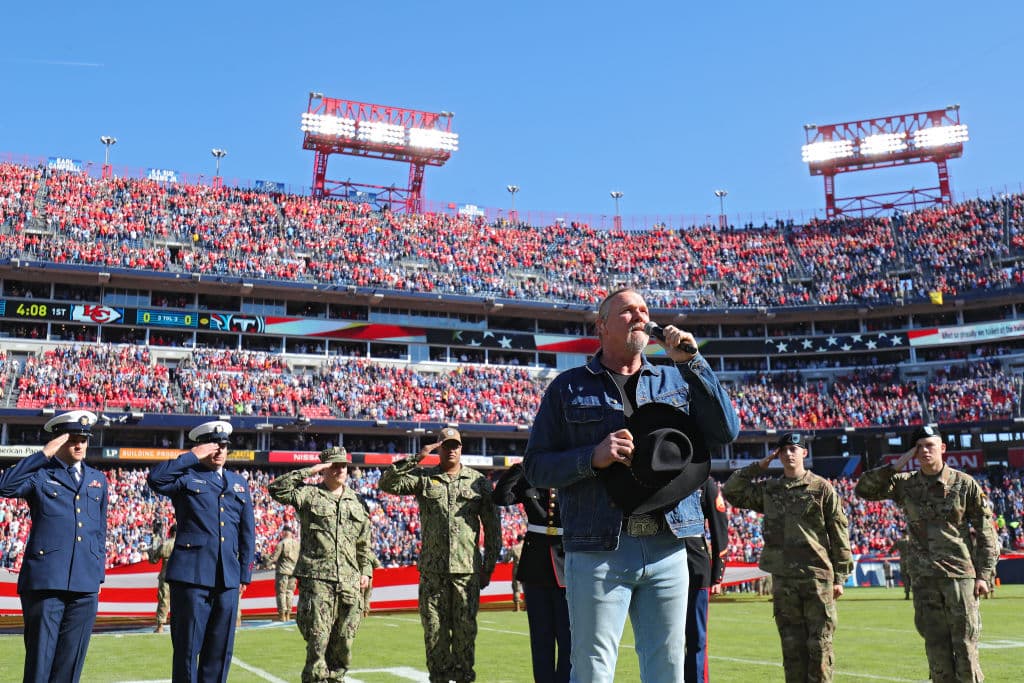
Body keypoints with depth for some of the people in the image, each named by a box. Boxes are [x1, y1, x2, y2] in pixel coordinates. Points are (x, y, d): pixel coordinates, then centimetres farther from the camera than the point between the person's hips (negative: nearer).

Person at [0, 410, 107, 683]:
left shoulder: (98, 480, 17)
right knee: (39, 658, -1)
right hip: (45, 580, -4)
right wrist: (45, 454, -15)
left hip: (85, 587, 4)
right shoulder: (40, 474, 4)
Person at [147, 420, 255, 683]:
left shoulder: (239, 483, 17)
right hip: (192, 574, -4)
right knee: (187, 646, 1)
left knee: (221, 648, 8)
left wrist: (245, 574, 12)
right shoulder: (186, 477, 4)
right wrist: (193, 456, -11)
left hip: (228, 578, 5)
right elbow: (156, 478, -18)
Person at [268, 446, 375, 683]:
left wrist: (365, 571, 15)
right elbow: (276, 489, -11)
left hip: (349, 583, 5)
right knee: (318, 640, -8)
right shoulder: (309, 494, 4)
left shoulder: (355, 504, 19)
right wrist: (308, 471, -9)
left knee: (344, 641, 7)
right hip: (317, 579, -5)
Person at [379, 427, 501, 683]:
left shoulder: (478, 481, 9)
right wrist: (415, 458, -8)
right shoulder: (423, 478, 8)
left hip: (467, 569, 0)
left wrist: (489, 566, 7)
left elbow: (492, 526, 11)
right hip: (432, 570, 0)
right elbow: (387, 483, -4)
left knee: (465, 629, 2)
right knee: (434, 629, 3)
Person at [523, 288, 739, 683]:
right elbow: (536, 467, 1)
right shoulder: (569, 388, 4)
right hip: (598, 551, -3)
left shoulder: (676, 380, 13)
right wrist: (593, 457, -16)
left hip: (667, 549, 3)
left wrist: (691, 363, -5)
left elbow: (725, 432, 0)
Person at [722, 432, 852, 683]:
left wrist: (839, 577, -2)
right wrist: (758, 466, 6)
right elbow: (731, 492, 9)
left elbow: (839, 534, 1)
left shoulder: (822, 488, 1)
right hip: (783, 579, 3)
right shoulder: (768, 489, 11)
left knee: (820, 645, 0)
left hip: (818, 577, -3)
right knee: (792, 645, 8)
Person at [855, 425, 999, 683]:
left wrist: (984, 575, -5)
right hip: (924, 578, 3)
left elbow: (986, 534, 2)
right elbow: (864, 490, 0)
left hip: (960, 574, -3)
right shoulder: (905, 484, 6)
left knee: (965, 645, -2)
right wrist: (896, 466, -6)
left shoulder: (965, 484, 0)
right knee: (936, 646, 7)